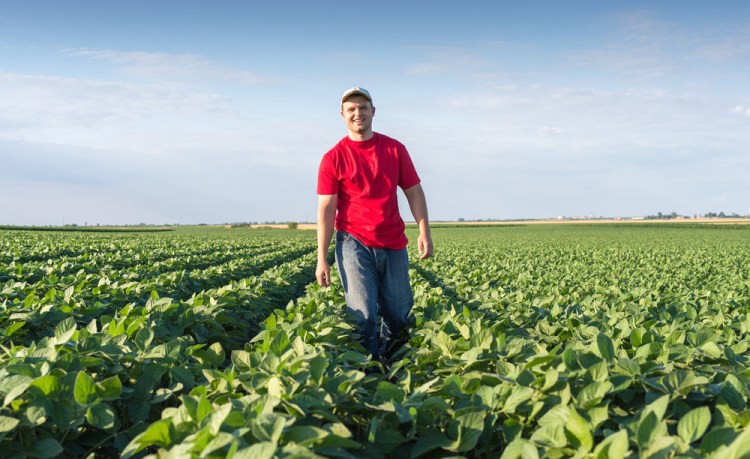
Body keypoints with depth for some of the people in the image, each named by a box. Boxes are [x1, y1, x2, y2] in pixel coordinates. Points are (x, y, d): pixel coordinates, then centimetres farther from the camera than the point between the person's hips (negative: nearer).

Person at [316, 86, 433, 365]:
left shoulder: (395, 149, 6)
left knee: (398, 314, 11)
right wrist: (322, 258, -11)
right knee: (363, 315, -8)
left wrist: (424, 232, -3)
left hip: (393, 245, 3)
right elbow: (326, 209, -6)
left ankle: (386, 357, 36)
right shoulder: (333, 158, -2)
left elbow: (414, 191, 8)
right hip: (354, 244, -3)